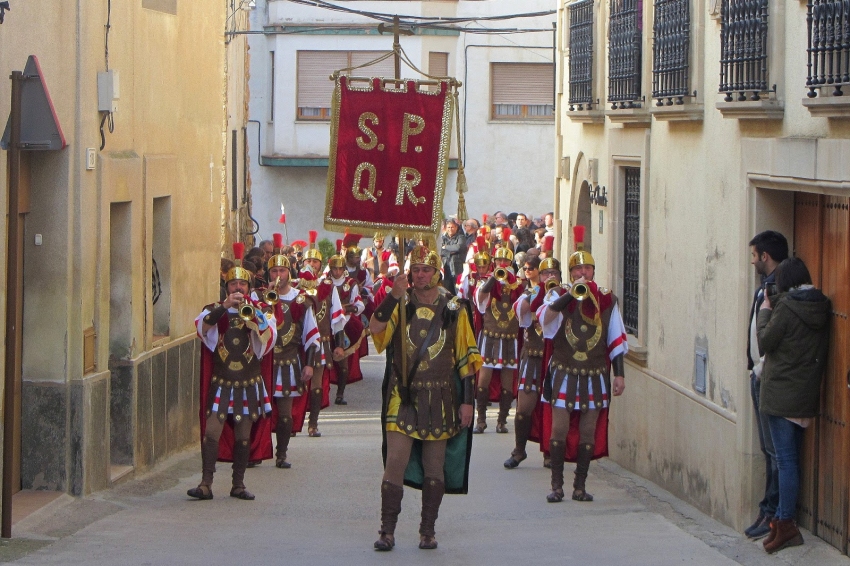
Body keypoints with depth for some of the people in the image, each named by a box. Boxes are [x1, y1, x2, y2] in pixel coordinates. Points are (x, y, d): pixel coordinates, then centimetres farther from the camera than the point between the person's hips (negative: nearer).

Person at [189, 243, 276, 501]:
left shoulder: (259, 311, 7)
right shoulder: (216, 310, 5)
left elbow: (269, 339, -9)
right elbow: (201, 325, -17)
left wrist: (255, 318, -25)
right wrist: (225, 306, -27)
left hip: (249, 385, 1)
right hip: (221, 383, -1)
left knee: (244, 437, 5)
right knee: (211, 433, -11)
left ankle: (238, 485, 15)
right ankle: (206, 484, -9)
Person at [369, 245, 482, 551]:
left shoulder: (453, 308, 3)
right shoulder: (401, 304, 3)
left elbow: (466, 356, 4)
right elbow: (375, 328, -17)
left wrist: (467, 400, -1)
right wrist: (394, 295, -27)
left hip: (440, 397, 1)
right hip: (403, 396, -1)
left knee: (434, 466, 6)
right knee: (395, 461, -9)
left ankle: (428, 531, 15)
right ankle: (387, 531, -4)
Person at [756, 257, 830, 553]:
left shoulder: (786, 307, -17)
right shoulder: (822, 307, 4)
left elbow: (765, 342, -11)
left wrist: (764, 311, 2)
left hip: (781, 395, -8)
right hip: (808, 395, 8)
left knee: (786, 460, -5)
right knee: (792, 457, 14)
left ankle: (786, 523, -4)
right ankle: (783, 518, 20)